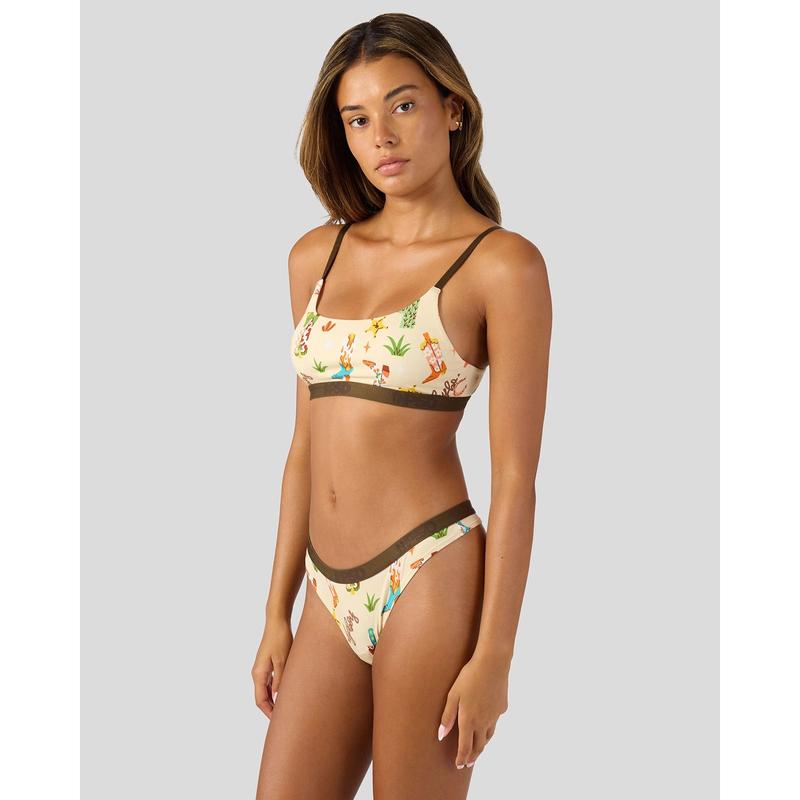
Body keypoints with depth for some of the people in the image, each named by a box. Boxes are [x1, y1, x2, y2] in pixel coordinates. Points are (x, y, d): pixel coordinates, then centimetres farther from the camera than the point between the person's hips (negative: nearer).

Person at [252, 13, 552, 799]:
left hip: (429, 581, -5)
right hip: (333, 596, 6)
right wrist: (277, 613, 13)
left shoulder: (503, 265, -7)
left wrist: (493, 657, -11)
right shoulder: (316, 256, 10)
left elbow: (515, 476, -9)